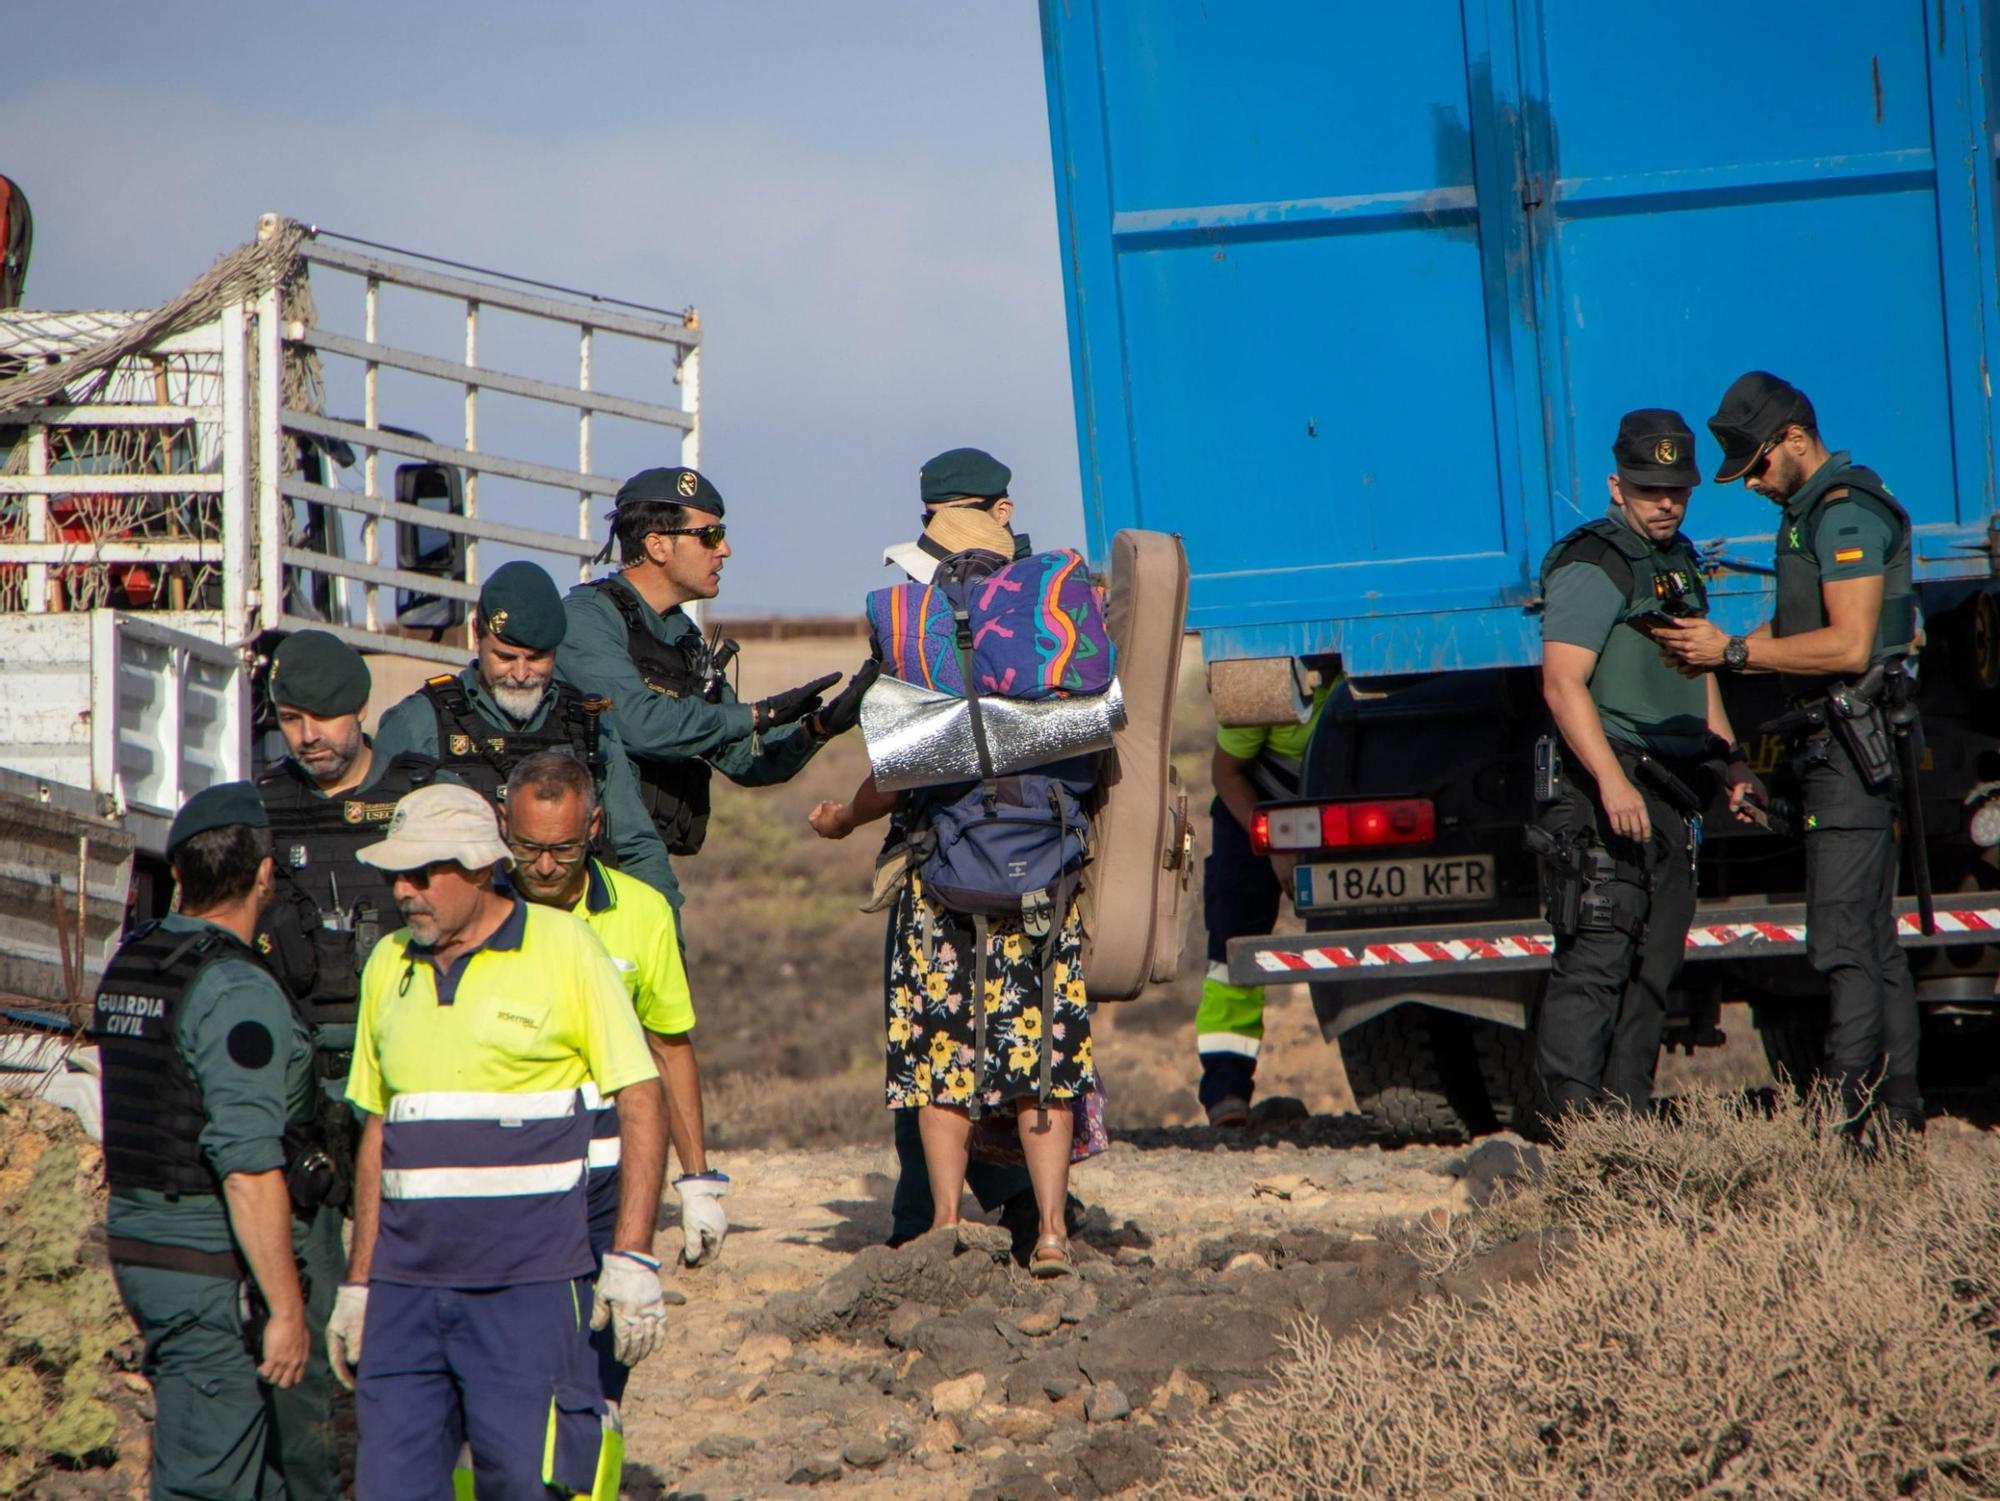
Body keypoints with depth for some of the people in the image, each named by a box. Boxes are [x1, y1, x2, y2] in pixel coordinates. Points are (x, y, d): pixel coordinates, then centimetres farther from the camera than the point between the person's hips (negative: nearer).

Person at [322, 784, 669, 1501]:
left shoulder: (564, 949, -3)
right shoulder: (389, 965, 12)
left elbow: (641, 1102, -3)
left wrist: (631, 1262, -9)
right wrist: (358, 1283, 17)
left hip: (530, 1285, -5)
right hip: (407, 1287, 5)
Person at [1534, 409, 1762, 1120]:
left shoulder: (1679, 563, 20)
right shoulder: (1593, 566, -10)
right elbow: (1563, 684, -20)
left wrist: (1732, 761, 23)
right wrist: (1611, 781, -28)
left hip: (1671, 793, 9)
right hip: (1605, 790, -9)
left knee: (1654, 968, 8)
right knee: (1596, 962, -14)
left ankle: (1629, 1121, 12)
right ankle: (1574, 1123, -17)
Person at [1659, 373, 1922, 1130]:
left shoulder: (1847, 512, -14)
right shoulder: (1810, 511, 18)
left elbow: (1849, 645, -22)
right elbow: (1799, 626, 24)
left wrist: (1735, 651, -17)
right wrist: (1718, 651, 8)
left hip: (1854, 742, -11)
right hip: (1835, 746, 11)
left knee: (1841, 934, -14)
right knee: (1873, 932, 11)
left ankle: (1848, 1109, -18)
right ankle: (1898, 1103, 13)